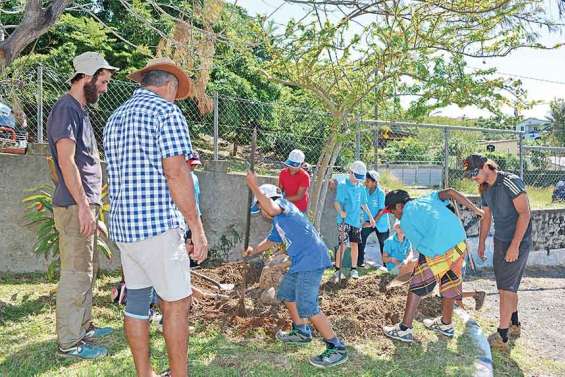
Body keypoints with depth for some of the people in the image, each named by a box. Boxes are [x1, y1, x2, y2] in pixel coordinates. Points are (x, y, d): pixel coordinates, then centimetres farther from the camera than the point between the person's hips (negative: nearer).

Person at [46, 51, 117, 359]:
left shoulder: (80, 110, 17)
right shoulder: (66, 109, -12)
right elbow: (66, 161, -20)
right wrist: (83, 206, -21)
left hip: (85, 204, 10)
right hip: (74, 207, -10)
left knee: (88, 270, 17)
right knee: (76, 275, -3)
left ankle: (83, 326, 30)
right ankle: (69, 343, 8)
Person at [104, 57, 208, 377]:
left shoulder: (116, 118, 17)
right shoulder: (167, 111, -8)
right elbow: (176, 173, -18)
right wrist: (197, 227, -15)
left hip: (122, 225, 8)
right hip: (158, 224, -8)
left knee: (137, 300, 13)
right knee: (177, 303, 3)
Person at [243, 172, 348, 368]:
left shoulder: (283, 203, -4)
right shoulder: (278, 222, 25)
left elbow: (273, 208, -29)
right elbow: (271, 240, 41)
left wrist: (253, 186, -26)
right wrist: (253, 251, 51)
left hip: (311, 260, -11)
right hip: (300, 263, 11)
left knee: (307, 307, -15)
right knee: (286, 293, 25)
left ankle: (337, 348, -6)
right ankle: (302, 332, 39)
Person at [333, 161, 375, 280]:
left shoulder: (361, 188, 10)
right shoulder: (342, 185, -8)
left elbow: (364, 204, 19)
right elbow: (337, 202, -14)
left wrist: (370, 217, 20)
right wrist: (341, 212, -32)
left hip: (356, 220, 5)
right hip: (344, 220, -5)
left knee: (355, 244, 10)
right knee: (342, 245, -7)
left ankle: (354, 269, 21)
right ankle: (337, 270, 1)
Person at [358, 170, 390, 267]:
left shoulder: (380, 192, -18)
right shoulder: (365, 190, -5)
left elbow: (382, 210, -18)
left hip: (380, 222, -4)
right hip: (368, 221, 4)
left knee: (383, 244, 6)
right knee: (361, 239, -11)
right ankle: (360, 262, -1)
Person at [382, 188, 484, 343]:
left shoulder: (405, 220, 6)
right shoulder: (427, 198, 22)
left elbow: (420, 244, 0)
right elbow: (450, 192, 8)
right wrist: (476, 209, 7)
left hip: (436, 252, -7)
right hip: (459, 244, 7)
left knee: (416, 287, 8)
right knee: (449, 284, 23)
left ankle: (404, 329, 13)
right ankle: (446, 324, 40)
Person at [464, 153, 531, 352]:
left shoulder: (510, 181, -18)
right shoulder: (485, 190, 8)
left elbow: (524, 213, -21)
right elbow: (486, 218, 18)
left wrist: (514, 246, -22)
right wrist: (481, 244, 21)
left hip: (518, 242, -8)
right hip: (500, 240, 8)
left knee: (506, 287, -7)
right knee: (509, 286, 17)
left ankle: (502, 338, 0)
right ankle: (514, 325, 33)